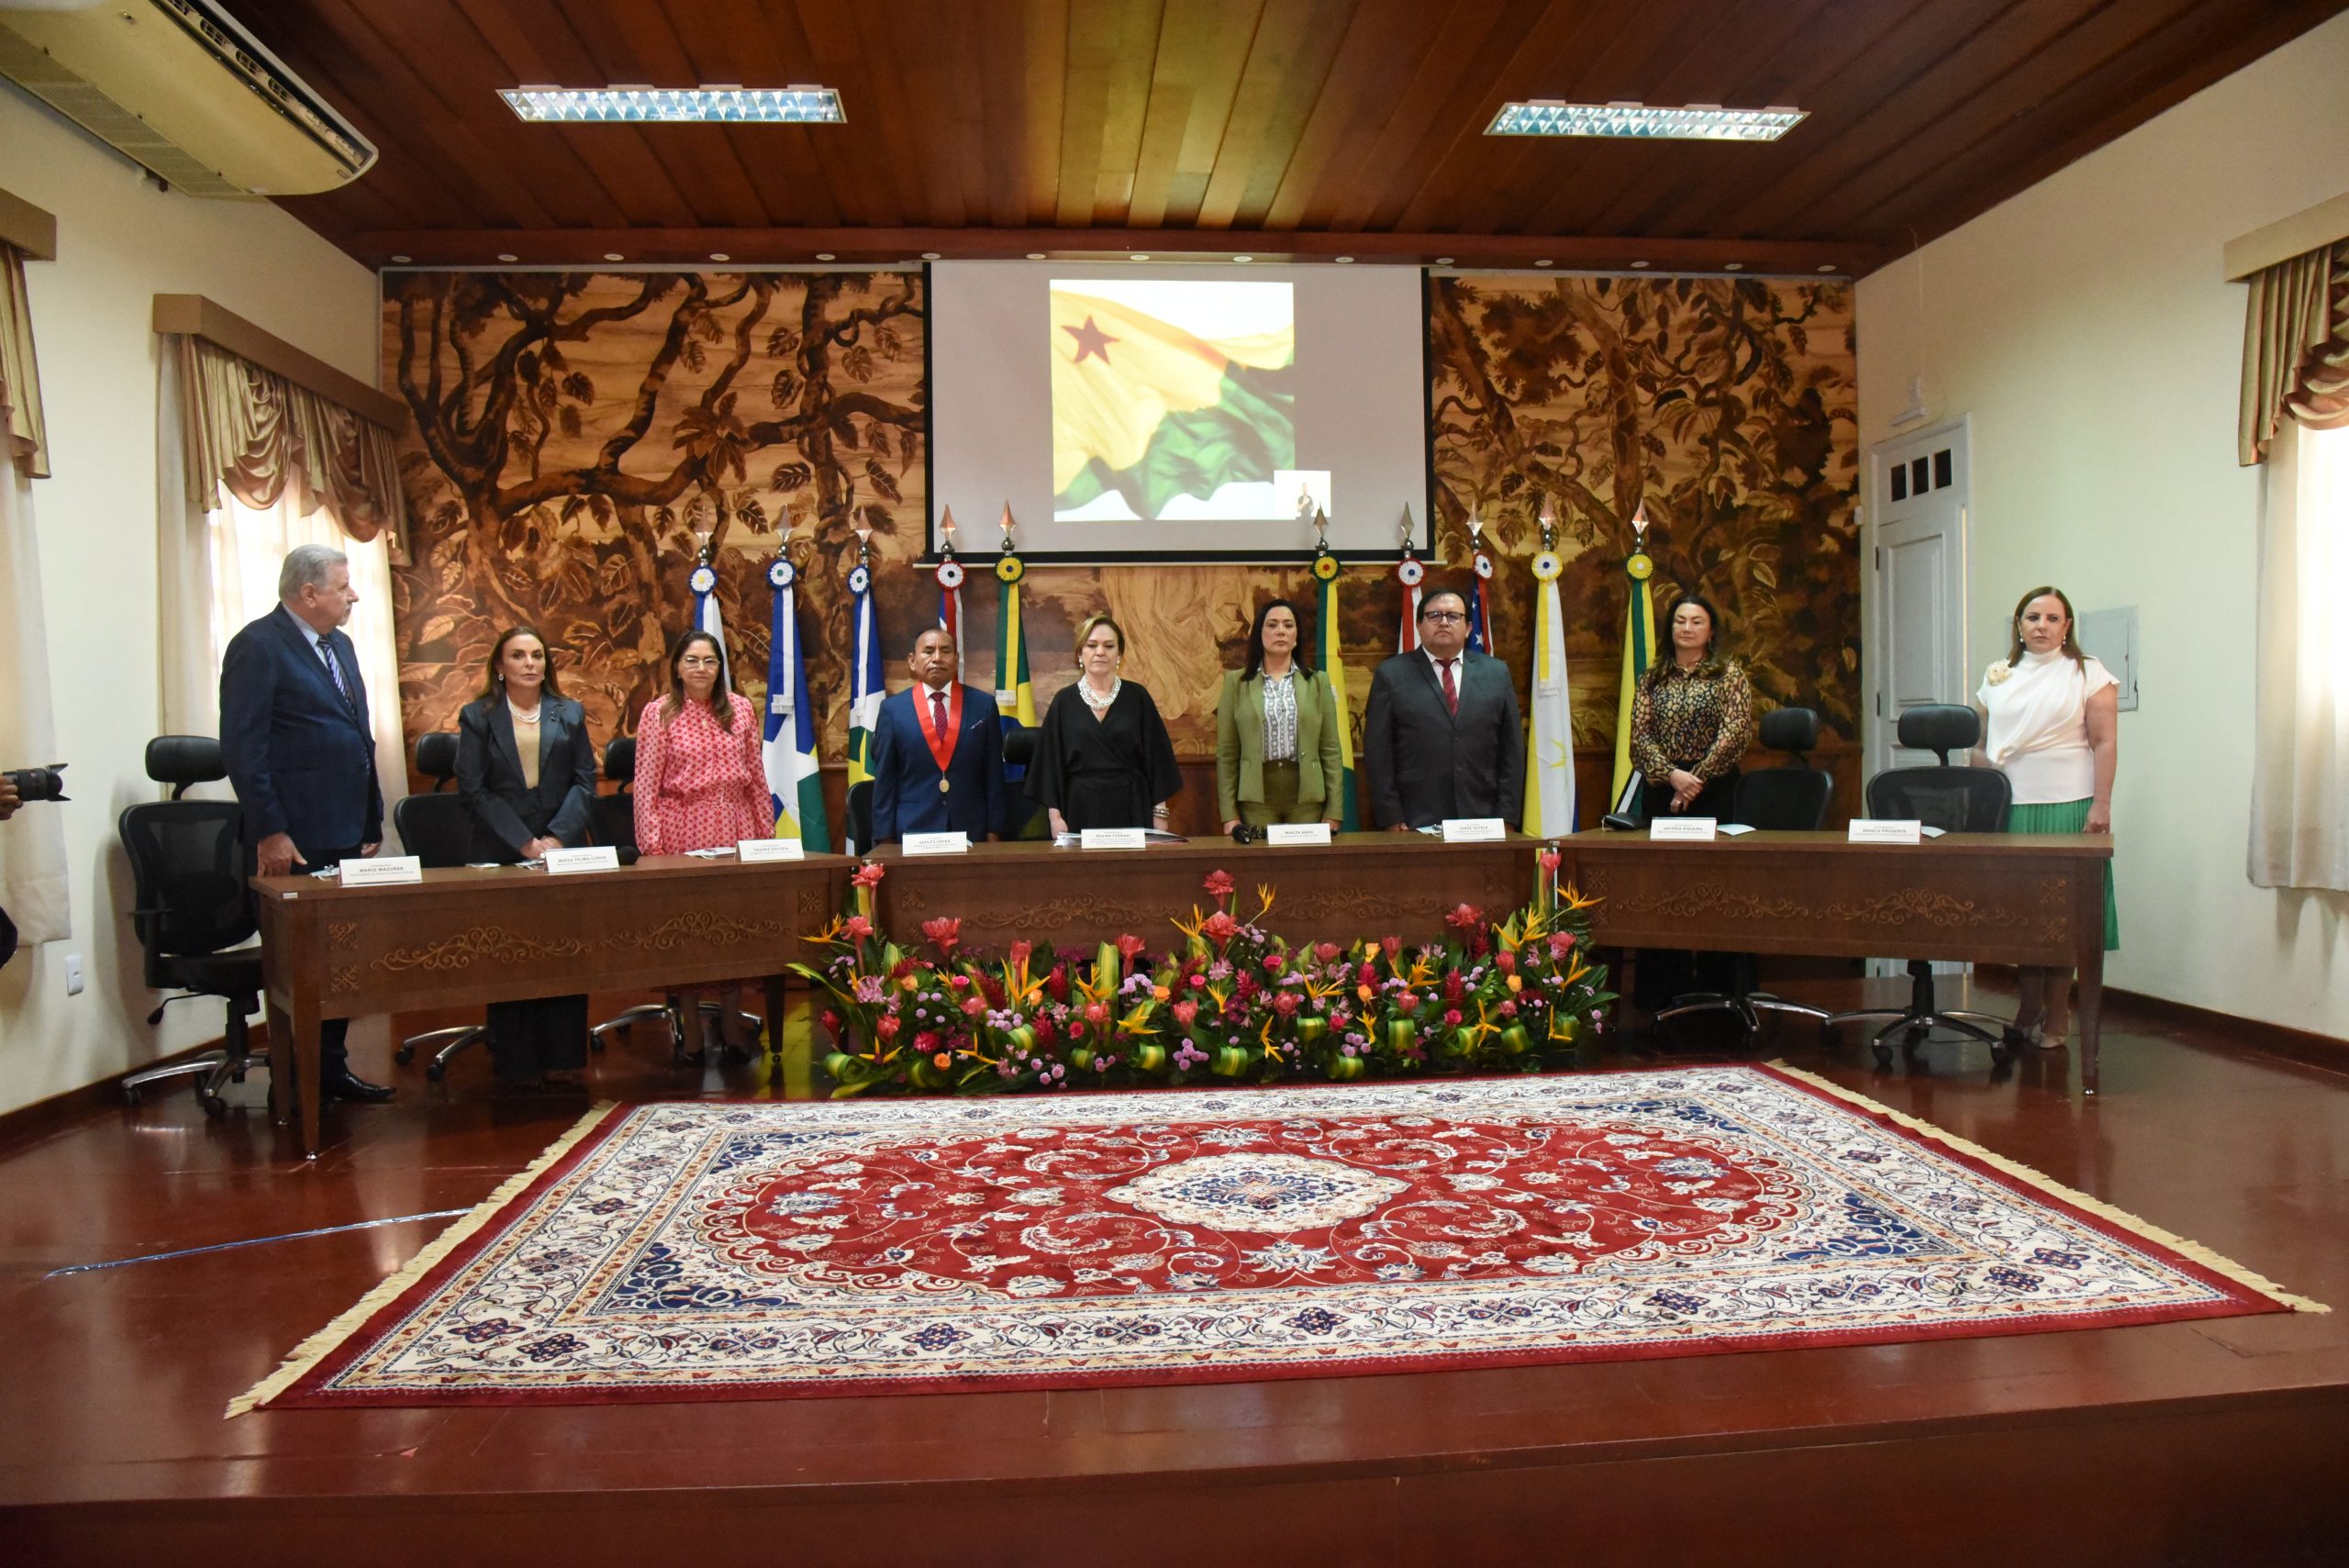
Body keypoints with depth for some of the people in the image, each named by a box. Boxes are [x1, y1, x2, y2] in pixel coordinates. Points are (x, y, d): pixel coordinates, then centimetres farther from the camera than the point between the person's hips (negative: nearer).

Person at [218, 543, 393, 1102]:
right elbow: (242, 747, -15)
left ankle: (331, 1068, 23)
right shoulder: (258, 646, -10)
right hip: (293, 842, -8)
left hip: (345, 834, 8)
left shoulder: (340, 646, 16)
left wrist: (371, 820, 16)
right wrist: (269, 833, -18)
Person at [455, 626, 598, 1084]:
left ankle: (564, 1059, 8)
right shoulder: (477, 716, 6)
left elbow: (585, 781, 6)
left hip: (564, 850, 2)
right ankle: (515, 1064, 6)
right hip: (501, 854, -2)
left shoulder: (570, 714, 11)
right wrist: (523, 842, -11)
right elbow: (473, 788, -2)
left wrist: (558, 837, -9)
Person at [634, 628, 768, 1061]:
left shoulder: (740, 709, 8)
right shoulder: (658, 713, 0)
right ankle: (691, 1028, 12)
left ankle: (732, 1020, 15)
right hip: (682, 832, -2)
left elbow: (756, 777, 10)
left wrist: (766, 832, 8)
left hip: (734, 831, 2)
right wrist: (651, 845, -8)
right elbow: (646, 784, -2)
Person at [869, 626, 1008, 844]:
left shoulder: (983, 704, 4)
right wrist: (886, 838, -2)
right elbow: (884, 780, 2)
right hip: (912, 833, -1)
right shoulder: (893, 709, 2)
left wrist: (994, 831, 1)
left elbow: (994, 774, 5)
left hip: (971, 833, 1)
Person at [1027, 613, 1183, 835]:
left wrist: (1159, 813, -1)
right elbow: (1051, 761, 4)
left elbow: (1155, 755, 4)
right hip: (1082, 810, 0)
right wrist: (1055, 815, -4)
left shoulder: (1137, 697, 3)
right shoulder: (1064, 702, 3)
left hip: (1132, 809, 0)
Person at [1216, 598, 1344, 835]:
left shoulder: (1317, 682, 8)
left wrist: (1333, 812, 0)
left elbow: (1331, 750, 6)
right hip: (1256, 798, -1)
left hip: (1307, 797, 1)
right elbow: (1226, 754, 3)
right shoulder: (1237, 682, 5)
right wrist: (1229, 814, -3)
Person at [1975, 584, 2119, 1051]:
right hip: (2010, 809, 3)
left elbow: (2105, 744, -2)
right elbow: (1979, 744, 17)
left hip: (2066, 808, -3)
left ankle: (2055, 1021, 6)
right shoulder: (1997, 676, 15)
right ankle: (2027, 1014, 14)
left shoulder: (2088, 674, 4)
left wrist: (2101, 805, -11)